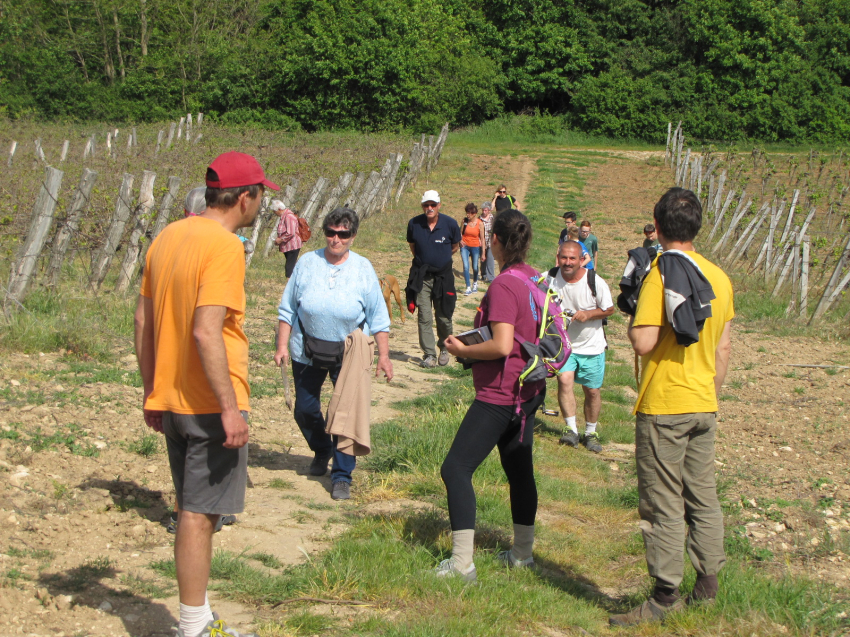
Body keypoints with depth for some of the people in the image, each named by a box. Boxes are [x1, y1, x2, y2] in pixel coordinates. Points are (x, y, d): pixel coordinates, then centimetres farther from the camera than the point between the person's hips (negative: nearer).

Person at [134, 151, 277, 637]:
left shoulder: (169, 237, 10)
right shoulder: (225, 246, -16)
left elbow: (144, 322, 13)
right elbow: (206, 332, -24)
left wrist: (152, 393, 19)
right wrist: (231, 409, -22)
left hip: (170, 399, 8)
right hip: (209, 405, -8)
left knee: (194, 512, 16)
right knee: (199, 514, -1)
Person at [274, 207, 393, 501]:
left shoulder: (363, 269, -5)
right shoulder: (307, 263, -4)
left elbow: (378, 317, -1)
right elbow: (287, 309, 2)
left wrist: (384, 355, -4)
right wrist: (282, 345, -3)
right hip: (307, 352, 2)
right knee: (305, 410, 12)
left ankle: (341, 477, 5)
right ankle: (321, 450, 41)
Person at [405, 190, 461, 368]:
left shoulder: (450, 224, -7)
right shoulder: (414, 224, -5)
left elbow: (455, 246, 11)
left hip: (443, 275, 0)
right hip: (421, 276, 0)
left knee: (444, 317, 6)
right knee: (424, 317, -6)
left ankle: (444, 349, 28)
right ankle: (429, 355, 0)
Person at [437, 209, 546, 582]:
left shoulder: (503, 286, -20)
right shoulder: (535, 279, 7)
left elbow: (501, 345, -27)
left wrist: (463, 350, -12)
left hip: (499, 394, -10)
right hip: (528, 391, 10)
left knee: (456, 469, -6)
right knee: (519, 470, 19)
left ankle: (462, 564, -8)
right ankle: (522, 552, 31)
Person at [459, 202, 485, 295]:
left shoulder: (479, 224, -10)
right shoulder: (464, 221, -5)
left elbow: (482, 239, -4)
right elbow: (460, 233, 8)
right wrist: (460, 240, -13)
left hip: (475, 247, -1)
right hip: (465, 246, 1)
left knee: (475, 267, 9)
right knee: (465, 266, -10)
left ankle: (475, 283, 38)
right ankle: (468, 288, -7)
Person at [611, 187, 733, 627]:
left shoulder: (661, 274, -15)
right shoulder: (718, 278, 6)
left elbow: (644, 343, -23)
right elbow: (723, 349, 12)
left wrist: (631, 322, -2)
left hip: (663, 407, -7)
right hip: (703, 406, 7)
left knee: (663, 504, -2)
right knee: (703, 497, 15)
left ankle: (666, 596, 2)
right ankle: (708, 582, 23)